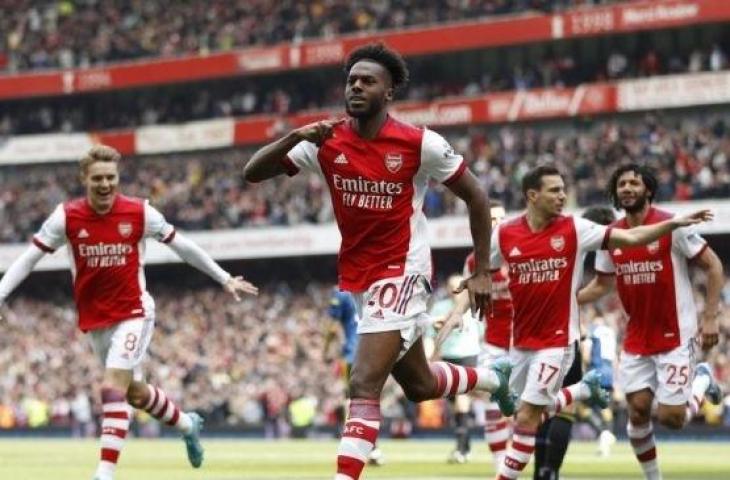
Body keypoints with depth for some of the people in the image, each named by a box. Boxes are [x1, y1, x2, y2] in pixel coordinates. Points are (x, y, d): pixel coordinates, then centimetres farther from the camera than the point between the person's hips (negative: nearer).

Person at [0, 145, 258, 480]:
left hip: (133, 314, -3)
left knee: (112, 389, -19)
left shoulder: (140, 213, -10)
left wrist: (225, 279, 7)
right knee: (134, 392, 18)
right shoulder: (67, 217, -8)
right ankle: (187, 424, 45)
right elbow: (29, 258, -4)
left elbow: (182, 247, 2)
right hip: (94, 322, 3)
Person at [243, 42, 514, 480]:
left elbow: (476, 197, -2)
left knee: (364, 385, -20)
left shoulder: (421, 144, -14)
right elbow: (252, 173, -6)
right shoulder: (326, 142, -4)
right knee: (420, 385, 22)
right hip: (358, 277, 6)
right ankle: (495, 378, 51)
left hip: (401, 275, -6)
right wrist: (294, 137, -24)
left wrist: (483, 273, -3)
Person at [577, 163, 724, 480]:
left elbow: (713, 266, -8)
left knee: (671, 417, -7)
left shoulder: (672, 226, -13)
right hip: (637, 339, 5)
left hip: (674, 336, -4)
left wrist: (710, 317, -13)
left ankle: (702, 380, 25)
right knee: (637, 410, -2)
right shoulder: (610, 237, 2)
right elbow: (602, 284, 15)